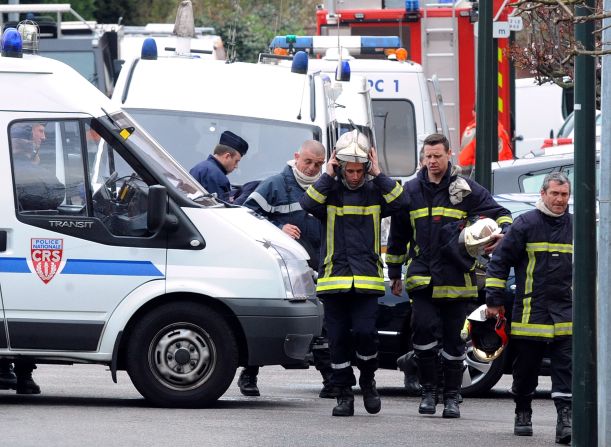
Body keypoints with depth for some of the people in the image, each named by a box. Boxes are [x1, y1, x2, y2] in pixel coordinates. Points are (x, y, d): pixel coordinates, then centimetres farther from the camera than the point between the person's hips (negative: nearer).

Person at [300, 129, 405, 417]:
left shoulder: (374, 191, 8)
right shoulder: (329, 191, 7)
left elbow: (400, 201, -10)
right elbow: (308, 204, -12)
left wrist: (378, 175, -9)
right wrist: (327, 176, -9)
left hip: (367, 279, -1)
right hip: (333, 278, 1)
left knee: (364, 332, -14)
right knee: (338, 339, 3)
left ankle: (368, 380, 11)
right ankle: (344, 394, 11)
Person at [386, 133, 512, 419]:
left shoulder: (467, 190, 1)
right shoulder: (411, 191, 9)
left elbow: (500, 214, 4)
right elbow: (398, 235, 17)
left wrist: (503, 233, -19)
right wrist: (394, 272, 18)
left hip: (456, 278, -1)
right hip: (422, 277, 1)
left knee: (453, 339, 5)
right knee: (424, 330, -14)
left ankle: (451, 397, 14)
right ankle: (428, 392, 0)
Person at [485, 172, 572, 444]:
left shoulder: (576, 227, 9)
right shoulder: (525, 224, -2)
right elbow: (499, 261, 0)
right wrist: (494, 300, -3)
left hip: (566, 315, 2)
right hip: (530, 313, -2)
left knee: (566, 369, -9)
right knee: (526, 369, 8)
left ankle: (565, 418, -13)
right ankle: (523, 415, 24)